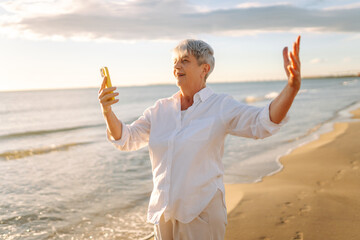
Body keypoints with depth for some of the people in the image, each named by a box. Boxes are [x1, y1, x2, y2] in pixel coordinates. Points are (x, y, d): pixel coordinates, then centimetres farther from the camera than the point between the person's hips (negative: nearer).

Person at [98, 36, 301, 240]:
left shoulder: (221, 106, -7)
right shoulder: (160, 109, 6)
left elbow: (264, 123, -21)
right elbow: (126, 139, 8)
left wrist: (292, 87, -38)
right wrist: (107, 111, -11)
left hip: (201, 214, -4)